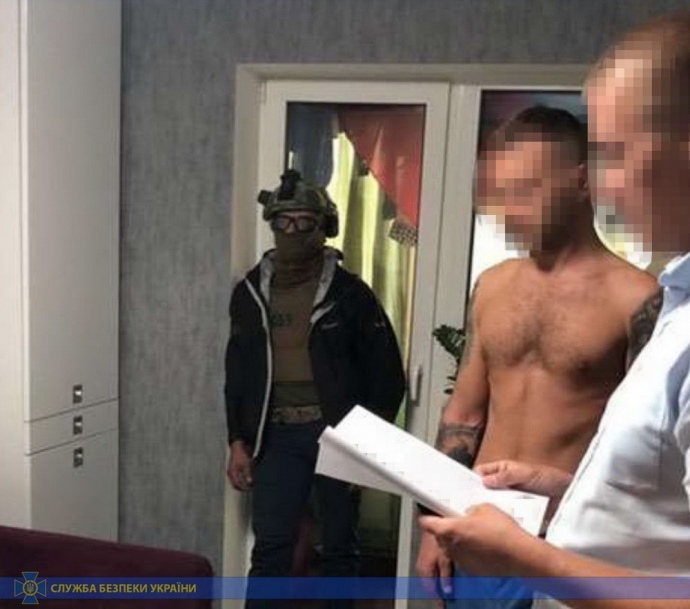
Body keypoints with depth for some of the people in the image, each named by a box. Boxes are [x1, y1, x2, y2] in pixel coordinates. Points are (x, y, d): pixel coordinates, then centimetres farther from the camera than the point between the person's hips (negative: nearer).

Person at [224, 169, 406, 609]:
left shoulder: (349, 293, -6)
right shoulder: (250, 292, 5)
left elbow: (387, 374, -4)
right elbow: (237, 372, 11)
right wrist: (239, 441, 6)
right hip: (278, 436, 2)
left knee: (340, 547, 12)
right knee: (269, 550, 4)